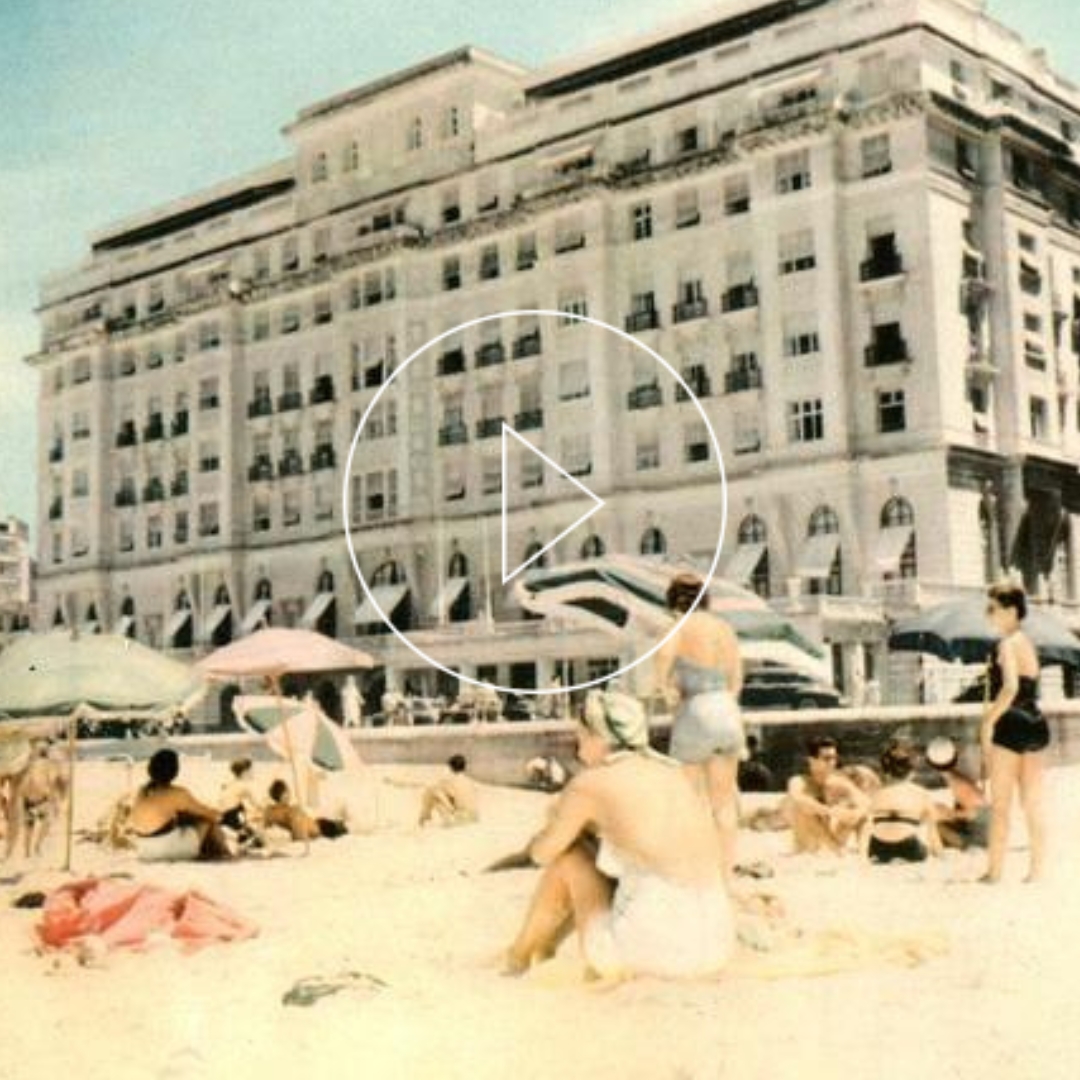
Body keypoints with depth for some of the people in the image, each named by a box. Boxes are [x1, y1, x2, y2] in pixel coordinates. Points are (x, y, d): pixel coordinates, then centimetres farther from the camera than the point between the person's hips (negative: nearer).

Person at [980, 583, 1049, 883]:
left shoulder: (1007, 644, -12)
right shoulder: (1027, 642, 16)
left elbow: (1010, 687, -25)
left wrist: (988, 722, -19)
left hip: (1012, 724, -9)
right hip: (1035, 725, 9)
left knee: (1000, 804, -2)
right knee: (1033, 803, 9)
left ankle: (995, 871, 2)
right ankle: (1037, 870, 11)